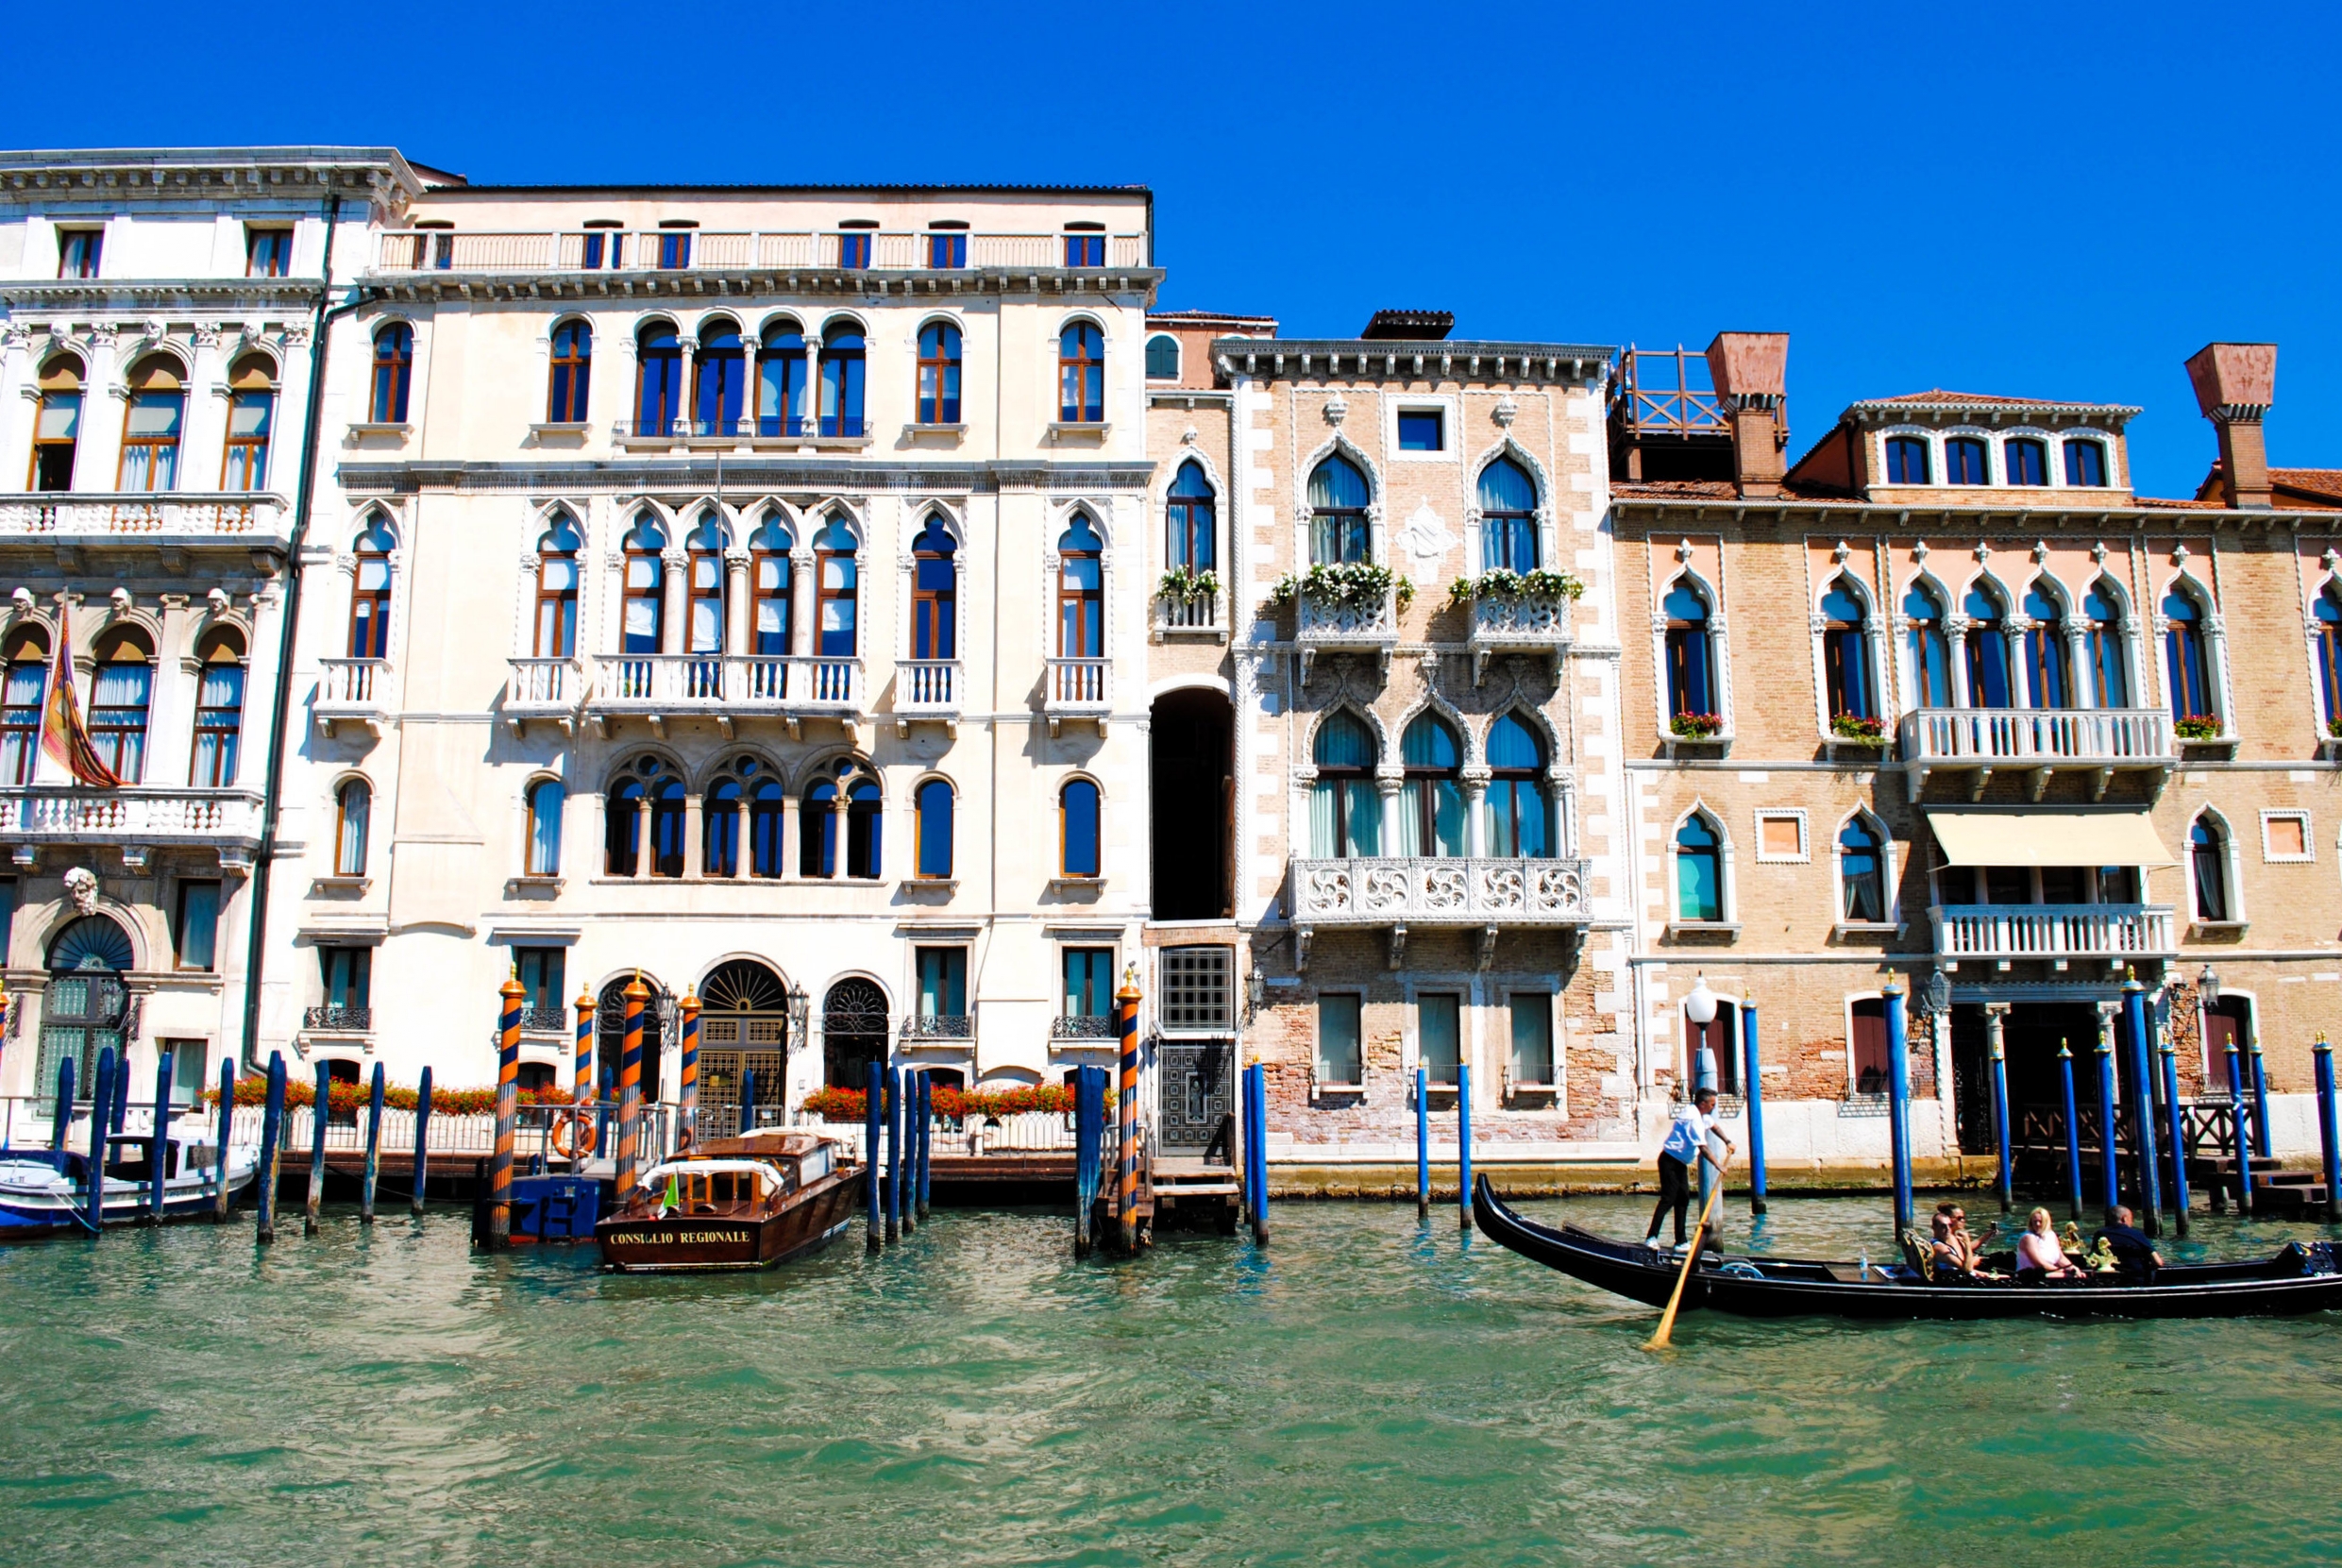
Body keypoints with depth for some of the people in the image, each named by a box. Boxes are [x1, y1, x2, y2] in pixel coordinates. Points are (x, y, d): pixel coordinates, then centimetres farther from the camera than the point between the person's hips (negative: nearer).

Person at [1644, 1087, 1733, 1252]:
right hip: (1670, 1161, -10)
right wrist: (1718, 1165, -25)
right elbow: (1702, 1147, -28)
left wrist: (1727, 1142, 24)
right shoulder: (1693, 1118, -24)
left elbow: (1712, 1125, 28)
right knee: (1668, 1199, -14)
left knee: (1683, 1199, 8)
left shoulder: (1701, 1114, 8)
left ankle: (1681, 1242, 11)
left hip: (1680, 1162, 10)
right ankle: (1651, 1237, -15)